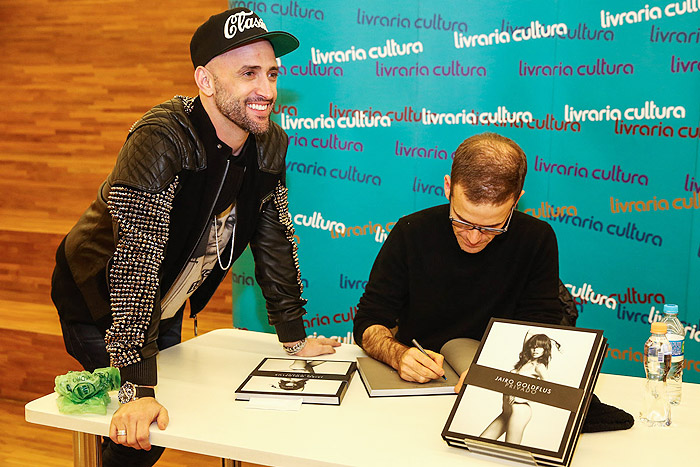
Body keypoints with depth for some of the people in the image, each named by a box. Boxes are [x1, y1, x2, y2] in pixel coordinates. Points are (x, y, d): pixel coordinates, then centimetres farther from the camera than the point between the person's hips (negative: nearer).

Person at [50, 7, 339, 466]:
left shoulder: (270, 145, -12)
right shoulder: (161, 141, -33)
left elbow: (274, 242, -1)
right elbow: (135, 261, -39)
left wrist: (296, 339, 1)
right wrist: (138, 390, -43)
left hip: (165, 309, 7)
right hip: (100, 303, -6)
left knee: (168, 423, 16)